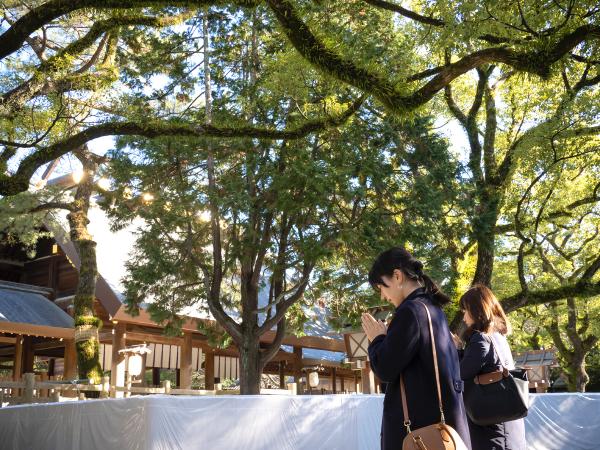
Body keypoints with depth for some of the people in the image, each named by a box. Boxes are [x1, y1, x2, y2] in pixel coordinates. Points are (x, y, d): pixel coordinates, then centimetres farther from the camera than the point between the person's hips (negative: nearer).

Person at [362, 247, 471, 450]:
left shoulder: (411, 311, -15)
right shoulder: (433, 309, 13)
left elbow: (386, 369, -15)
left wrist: (377, 338, 1)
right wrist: (385, 337, 11)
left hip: (419, 423, -9)